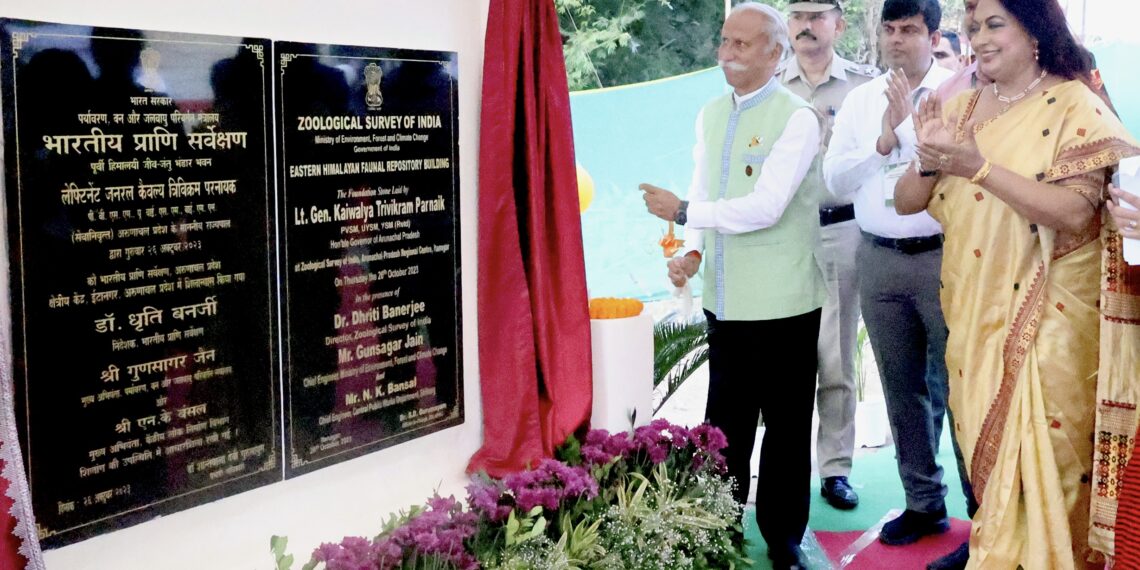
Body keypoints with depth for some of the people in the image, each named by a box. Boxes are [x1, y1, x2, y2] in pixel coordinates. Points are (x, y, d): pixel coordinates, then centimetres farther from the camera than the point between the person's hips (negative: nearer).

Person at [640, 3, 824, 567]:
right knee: (725, 421, 15)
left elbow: (766, 207, -20)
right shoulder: (710, 115, 10)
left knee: (785, 425, 7)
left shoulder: (797, 118, -12)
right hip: (725, 300, 6)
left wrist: (681, 211, -16)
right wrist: (693, 250, -6)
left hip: (781, 303, -6)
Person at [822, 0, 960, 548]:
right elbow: (836, 179, 2)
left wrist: (909, 123, -16)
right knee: (903, 387, 12)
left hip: (944, 256, -4)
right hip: (879, 258, 5)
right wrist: (884, 141, -10)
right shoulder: (860, 100, 10)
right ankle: (924, 503, 26)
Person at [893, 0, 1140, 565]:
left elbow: (1075, 211, -22)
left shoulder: (1074, 106, -9)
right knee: (987, 456, 13)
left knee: (1044, 459, 2)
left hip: (1047, 321, -5)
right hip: (975, 313, 5)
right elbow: (907, 201, 7)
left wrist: (978, 167, -25)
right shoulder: (961, 108, 8)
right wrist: (929, 160, -14)